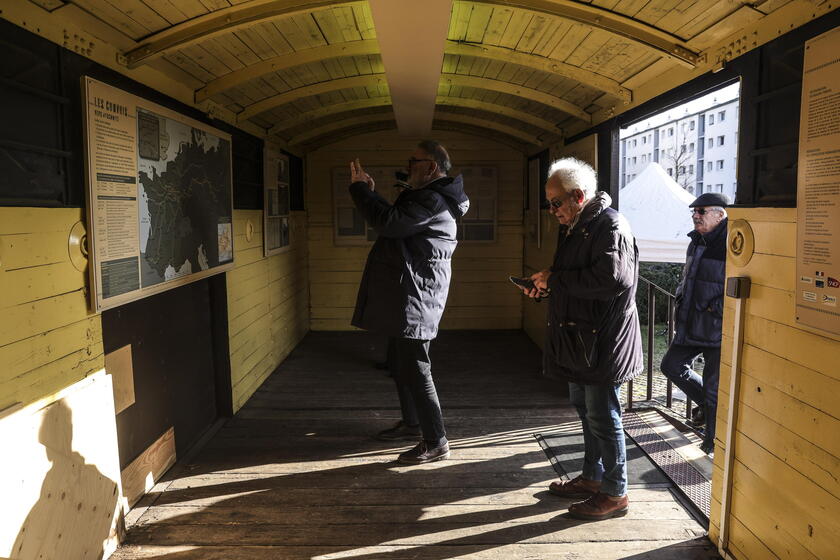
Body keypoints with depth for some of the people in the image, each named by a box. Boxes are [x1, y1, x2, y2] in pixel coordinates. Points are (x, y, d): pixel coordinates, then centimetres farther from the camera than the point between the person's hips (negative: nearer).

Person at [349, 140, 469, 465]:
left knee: (415, 368, -7)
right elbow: (395, 220, 23)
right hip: (407, 296, 11)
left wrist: (359, 188, -14)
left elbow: (389, 222, -27)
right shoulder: (430, 196, 18)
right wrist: (370, 193, 16)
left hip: (415, 299, -11)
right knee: (401, 364, 21)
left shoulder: (433, 200, -17)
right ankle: (412, 422, 37)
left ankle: (435, 442, 3)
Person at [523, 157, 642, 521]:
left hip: (602, 341, -10)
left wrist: (556, 279, -22)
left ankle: (615, 493, 16)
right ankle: (592, 476, 36)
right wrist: (545, 284, 4)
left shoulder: (610, 226, -17)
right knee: (584, 408, 19)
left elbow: (611, 279, -29)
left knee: (602, 415, 0)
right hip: (579, 339, 10)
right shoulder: (574, 227, 14)